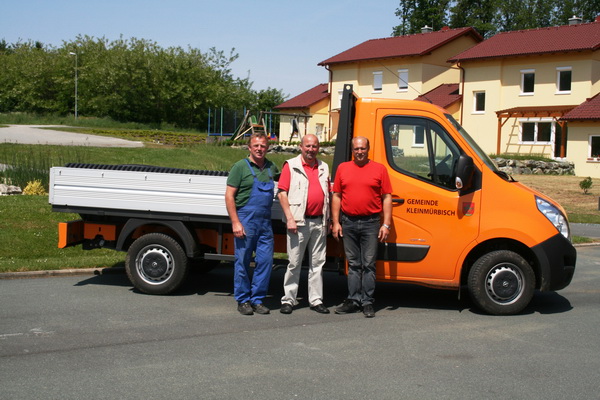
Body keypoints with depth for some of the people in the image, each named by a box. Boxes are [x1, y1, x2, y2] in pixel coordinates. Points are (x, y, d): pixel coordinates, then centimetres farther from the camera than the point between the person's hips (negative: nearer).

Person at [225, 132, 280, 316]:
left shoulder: (271, 167, 13)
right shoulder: (241, 166, -1)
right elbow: (229, 196, -5)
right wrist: (235, 222, -13)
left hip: (265, 222, 5)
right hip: (245, 221, -5)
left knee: (265, 261, 3)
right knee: (243, 262, 2)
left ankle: (257, 299, 15)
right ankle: (243, 300, 13)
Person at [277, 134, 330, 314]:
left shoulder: (324, 168, 15)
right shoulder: (291, 166, 1)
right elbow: (282, 193, -5)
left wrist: (328, 220, 13)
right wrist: (289, 218, -13)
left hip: (319, 222, 5)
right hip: (299, 222, -5)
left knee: (317, 263, 8)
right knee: (294, 263, -1)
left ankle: (316, 300, 14)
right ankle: (288, 300, 7)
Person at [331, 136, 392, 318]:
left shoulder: (379, 169, 3)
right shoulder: (343, 168, 10)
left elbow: (387, 197, 2)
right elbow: (336, 196, 10)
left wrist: (386, 224, -5)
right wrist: (336, 222, 3)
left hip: (370, 223, -2)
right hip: (348, 222, 2)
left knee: (368, 265, 0)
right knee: (353, 265, 9)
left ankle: (367, 302, 5)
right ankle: (353, 300, 15)